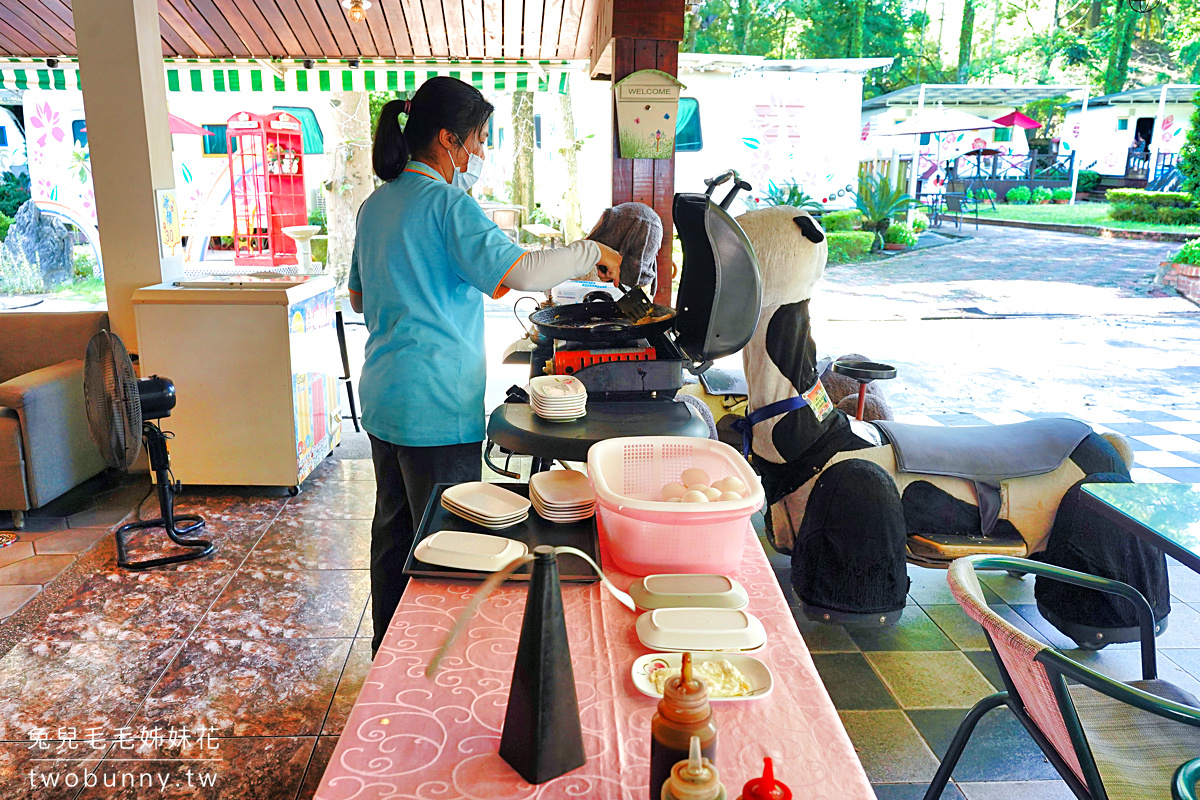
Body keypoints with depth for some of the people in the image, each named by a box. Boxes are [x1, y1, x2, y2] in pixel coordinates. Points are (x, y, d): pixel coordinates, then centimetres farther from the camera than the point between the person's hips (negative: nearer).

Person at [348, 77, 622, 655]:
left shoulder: (375, 205, 12)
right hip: (436, 407, -9)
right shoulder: (447, 203, -15)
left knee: (393, 530, 19)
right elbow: (518, 270, -25)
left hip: (383, 397, 9)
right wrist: (592, 252, -11)